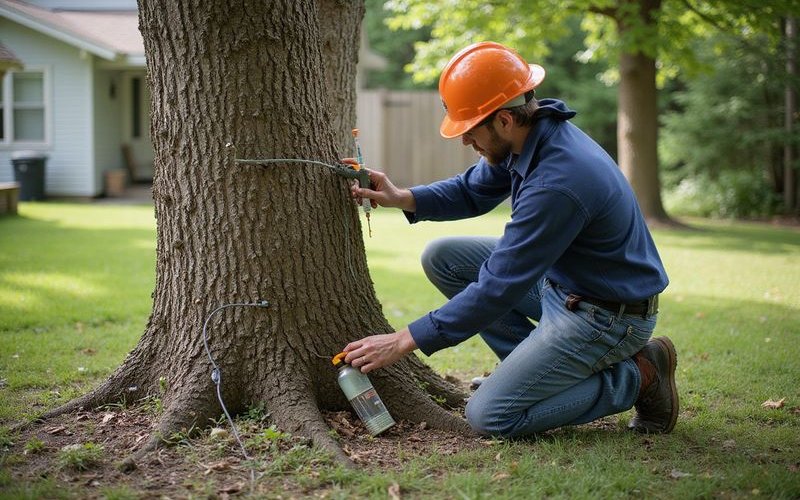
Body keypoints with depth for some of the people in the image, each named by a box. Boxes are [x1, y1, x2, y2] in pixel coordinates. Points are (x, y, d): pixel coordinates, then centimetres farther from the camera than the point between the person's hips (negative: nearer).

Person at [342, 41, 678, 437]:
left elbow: (498, 288, -29)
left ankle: (636, 376, -1)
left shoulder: (557, 184, -33)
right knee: (442, 258, 6)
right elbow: (473, 190, 12)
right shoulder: (532, 133, -6)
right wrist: (401, 199, -6)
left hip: (607, 314, -9)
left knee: (489, 416, -14)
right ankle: (538, 365, 12)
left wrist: (404, 341, -23)